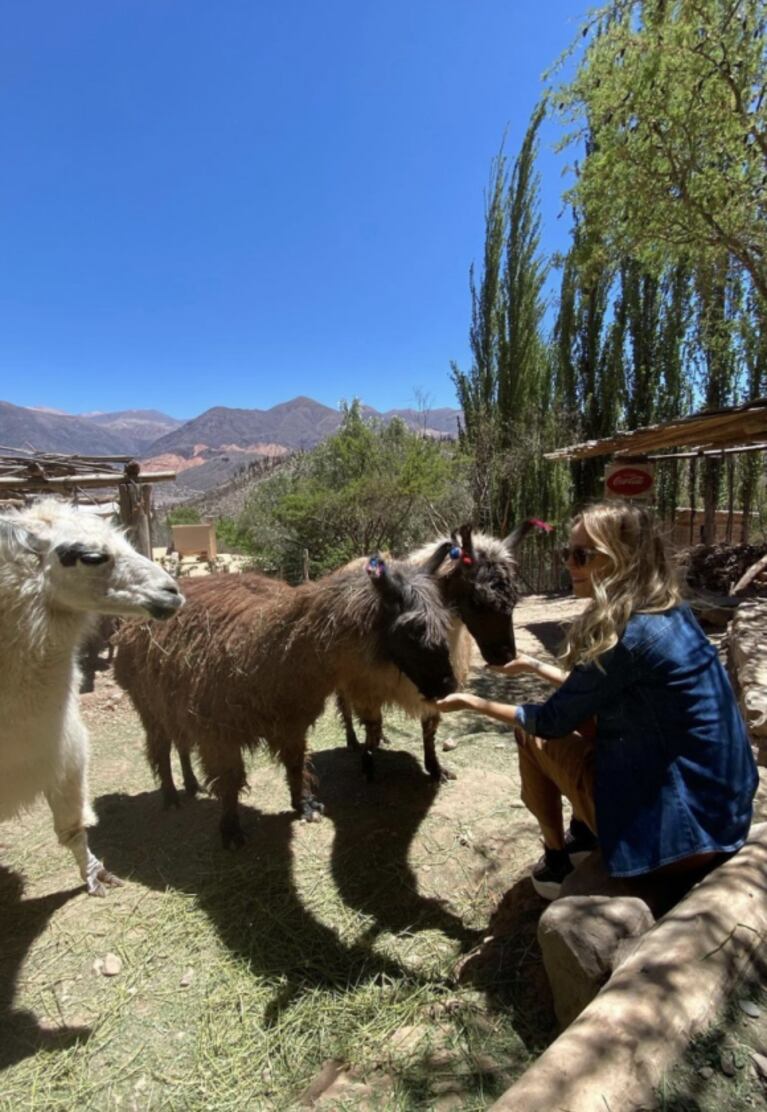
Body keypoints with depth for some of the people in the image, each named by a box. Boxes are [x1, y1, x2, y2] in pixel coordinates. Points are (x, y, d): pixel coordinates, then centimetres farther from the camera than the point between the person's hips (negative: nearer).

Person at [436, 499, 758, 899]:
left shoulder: (630, 635, -24)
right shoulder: (671, 614, 2)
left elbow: (553, 720, -12)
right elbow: (591, 690, 14)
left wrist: (476, 703, 0)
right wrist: (534, 665, 17)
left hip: (683, 826, -8)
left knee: (533, 733, 2)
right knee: (580, 711, 16)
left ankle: (557, 860, 20)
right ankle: (583, 831, 30)